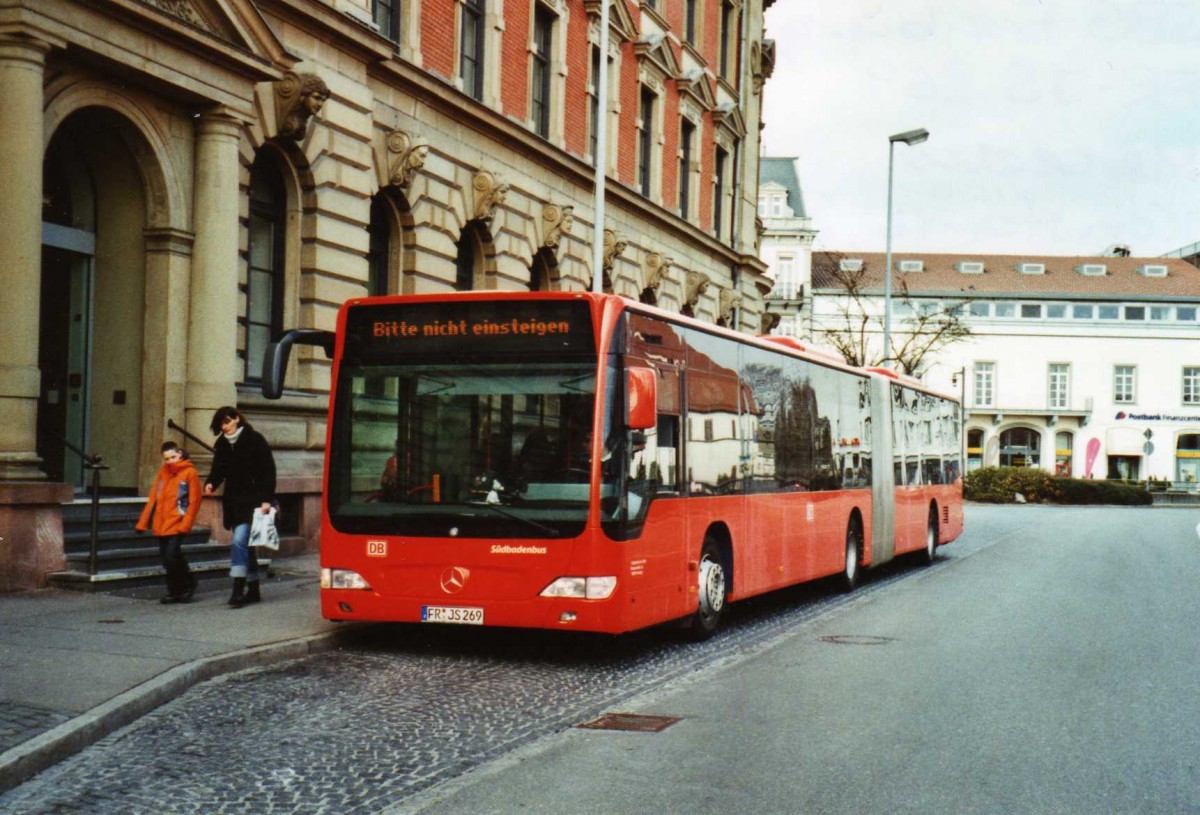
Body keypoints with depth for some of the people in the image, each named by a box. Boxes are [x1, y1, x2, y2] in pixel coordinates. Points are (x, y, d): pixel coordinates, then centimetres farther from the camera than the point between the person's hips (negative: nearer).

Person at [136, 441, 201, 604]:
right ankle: (175, 592, 18)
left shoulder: (189, 473, -4)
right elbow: (153, 498, 14)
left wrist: (185, 524, -15)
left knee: (172, 557, -12)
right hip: (161, 525, 6)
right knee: (167, 560, 7)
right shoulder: (163, 473, 13)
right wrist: (143, 522, 9)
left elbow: (194, 501, -8)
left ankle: (187, 584, 9)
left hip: (176, 525, -6)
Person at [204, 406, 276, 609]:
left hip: (252, 500, -7)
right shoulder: (222, 445, 10)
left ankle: (238, 589, -22)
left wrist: (266, 499, -16)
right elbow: (219, 470, 14)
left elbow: (268, 470, -9)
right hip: (233, 501, 7)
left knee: (240, 540, -19)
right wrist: (211, 483, -9)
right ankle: (253, 590, 20)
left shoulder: (255, 440, -8)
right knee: (245, 545, 12)